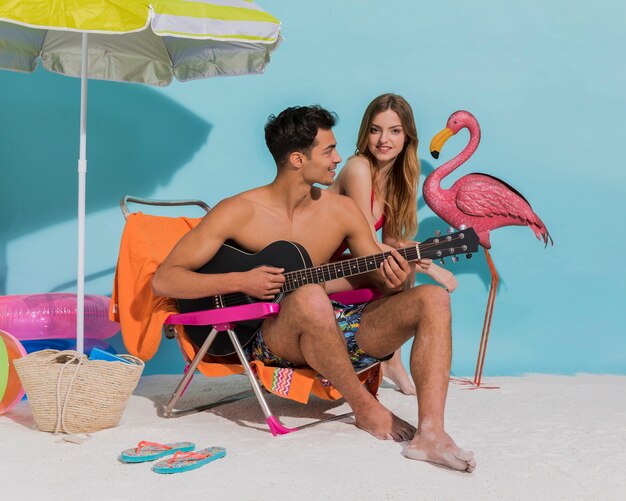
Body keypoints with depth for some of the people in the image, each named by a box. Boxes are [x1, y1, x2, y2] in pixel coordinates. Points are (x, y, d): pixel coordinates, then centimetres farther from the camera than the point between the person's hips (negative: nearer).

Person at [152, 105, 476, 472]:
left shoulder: (342, 210, 6)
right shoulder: (239, 212, -7)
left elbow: (384, 281, 10)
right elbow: (164, 280, -9)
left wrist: (396, 281, -16)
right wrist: (241, 281, -22)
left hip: (337, 331, 5)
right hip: (273, 339, -5)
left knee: (433, 298, -16)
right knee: (310, 296, -40)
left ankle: (430, 433, -31)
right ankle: (366, 408, -18)